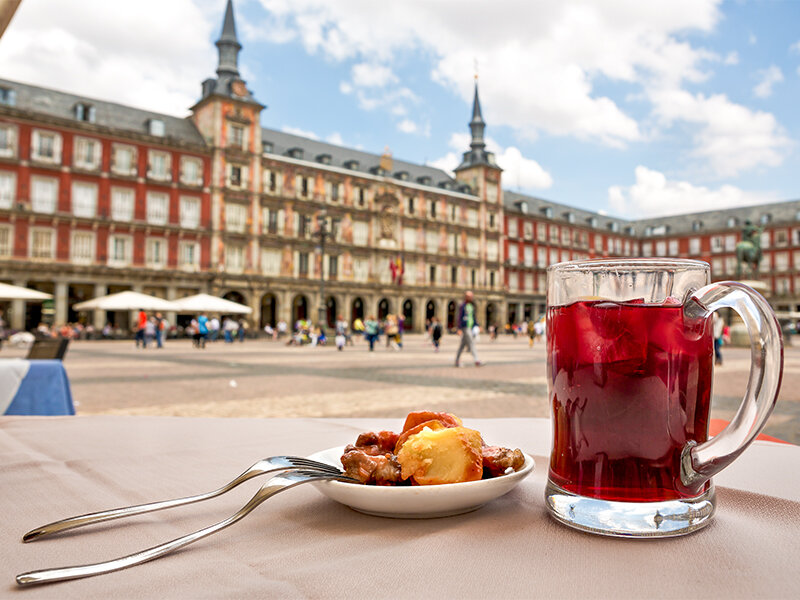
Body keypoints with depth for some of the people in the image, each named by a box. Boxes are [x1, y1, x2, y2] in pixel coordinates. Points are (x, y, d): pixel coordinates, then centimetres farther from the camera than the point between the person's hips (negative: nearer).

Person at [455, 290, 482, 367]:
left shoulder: (472, 305, 15)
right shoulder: (462, 305, -9)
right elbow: (459, 317, -12)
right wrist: (459, 328, -17)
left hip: (471, 326, 8)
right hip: (465, 327, -8)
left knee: (463, 344, 11)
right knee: (471, 343, -12)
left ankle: (457, 361, 17)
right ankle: (476, 360, -14)